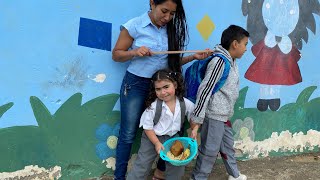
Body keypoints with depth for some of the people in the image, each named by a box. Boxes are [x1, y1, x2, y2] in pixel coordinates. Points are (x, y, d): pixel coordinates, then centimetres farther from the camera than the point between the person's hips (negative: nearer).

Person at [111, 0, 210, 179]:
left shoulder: (171, 29, 3)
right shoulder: (135, 25, -10)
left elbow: (172, 60, 9)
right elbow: (116, 54, -5)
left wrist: (193, 57, -6)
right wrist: (135, 52, -22)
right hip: (136, 84, -4)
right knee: (128, 134, 2)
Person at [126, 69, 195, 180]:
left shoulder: (186, 104, -15)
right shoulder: (153, 106, -24)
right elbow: (147, 127, -14)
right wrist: (157, 143, -17)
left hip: (173, 138, 3)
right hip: (152, 137, -3)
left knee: (178, 167, 8)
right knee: (142, 166, 3)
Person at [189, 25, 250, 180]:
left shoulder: (232, 62, 9)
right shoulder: (219, 61, -20)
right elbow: (204, 90, -22)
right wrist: (196, 120, -22)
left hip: (224, 116, 9)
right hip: (214, 116, -9)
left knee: (228, 146, 23)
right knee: (209, 150, 1)